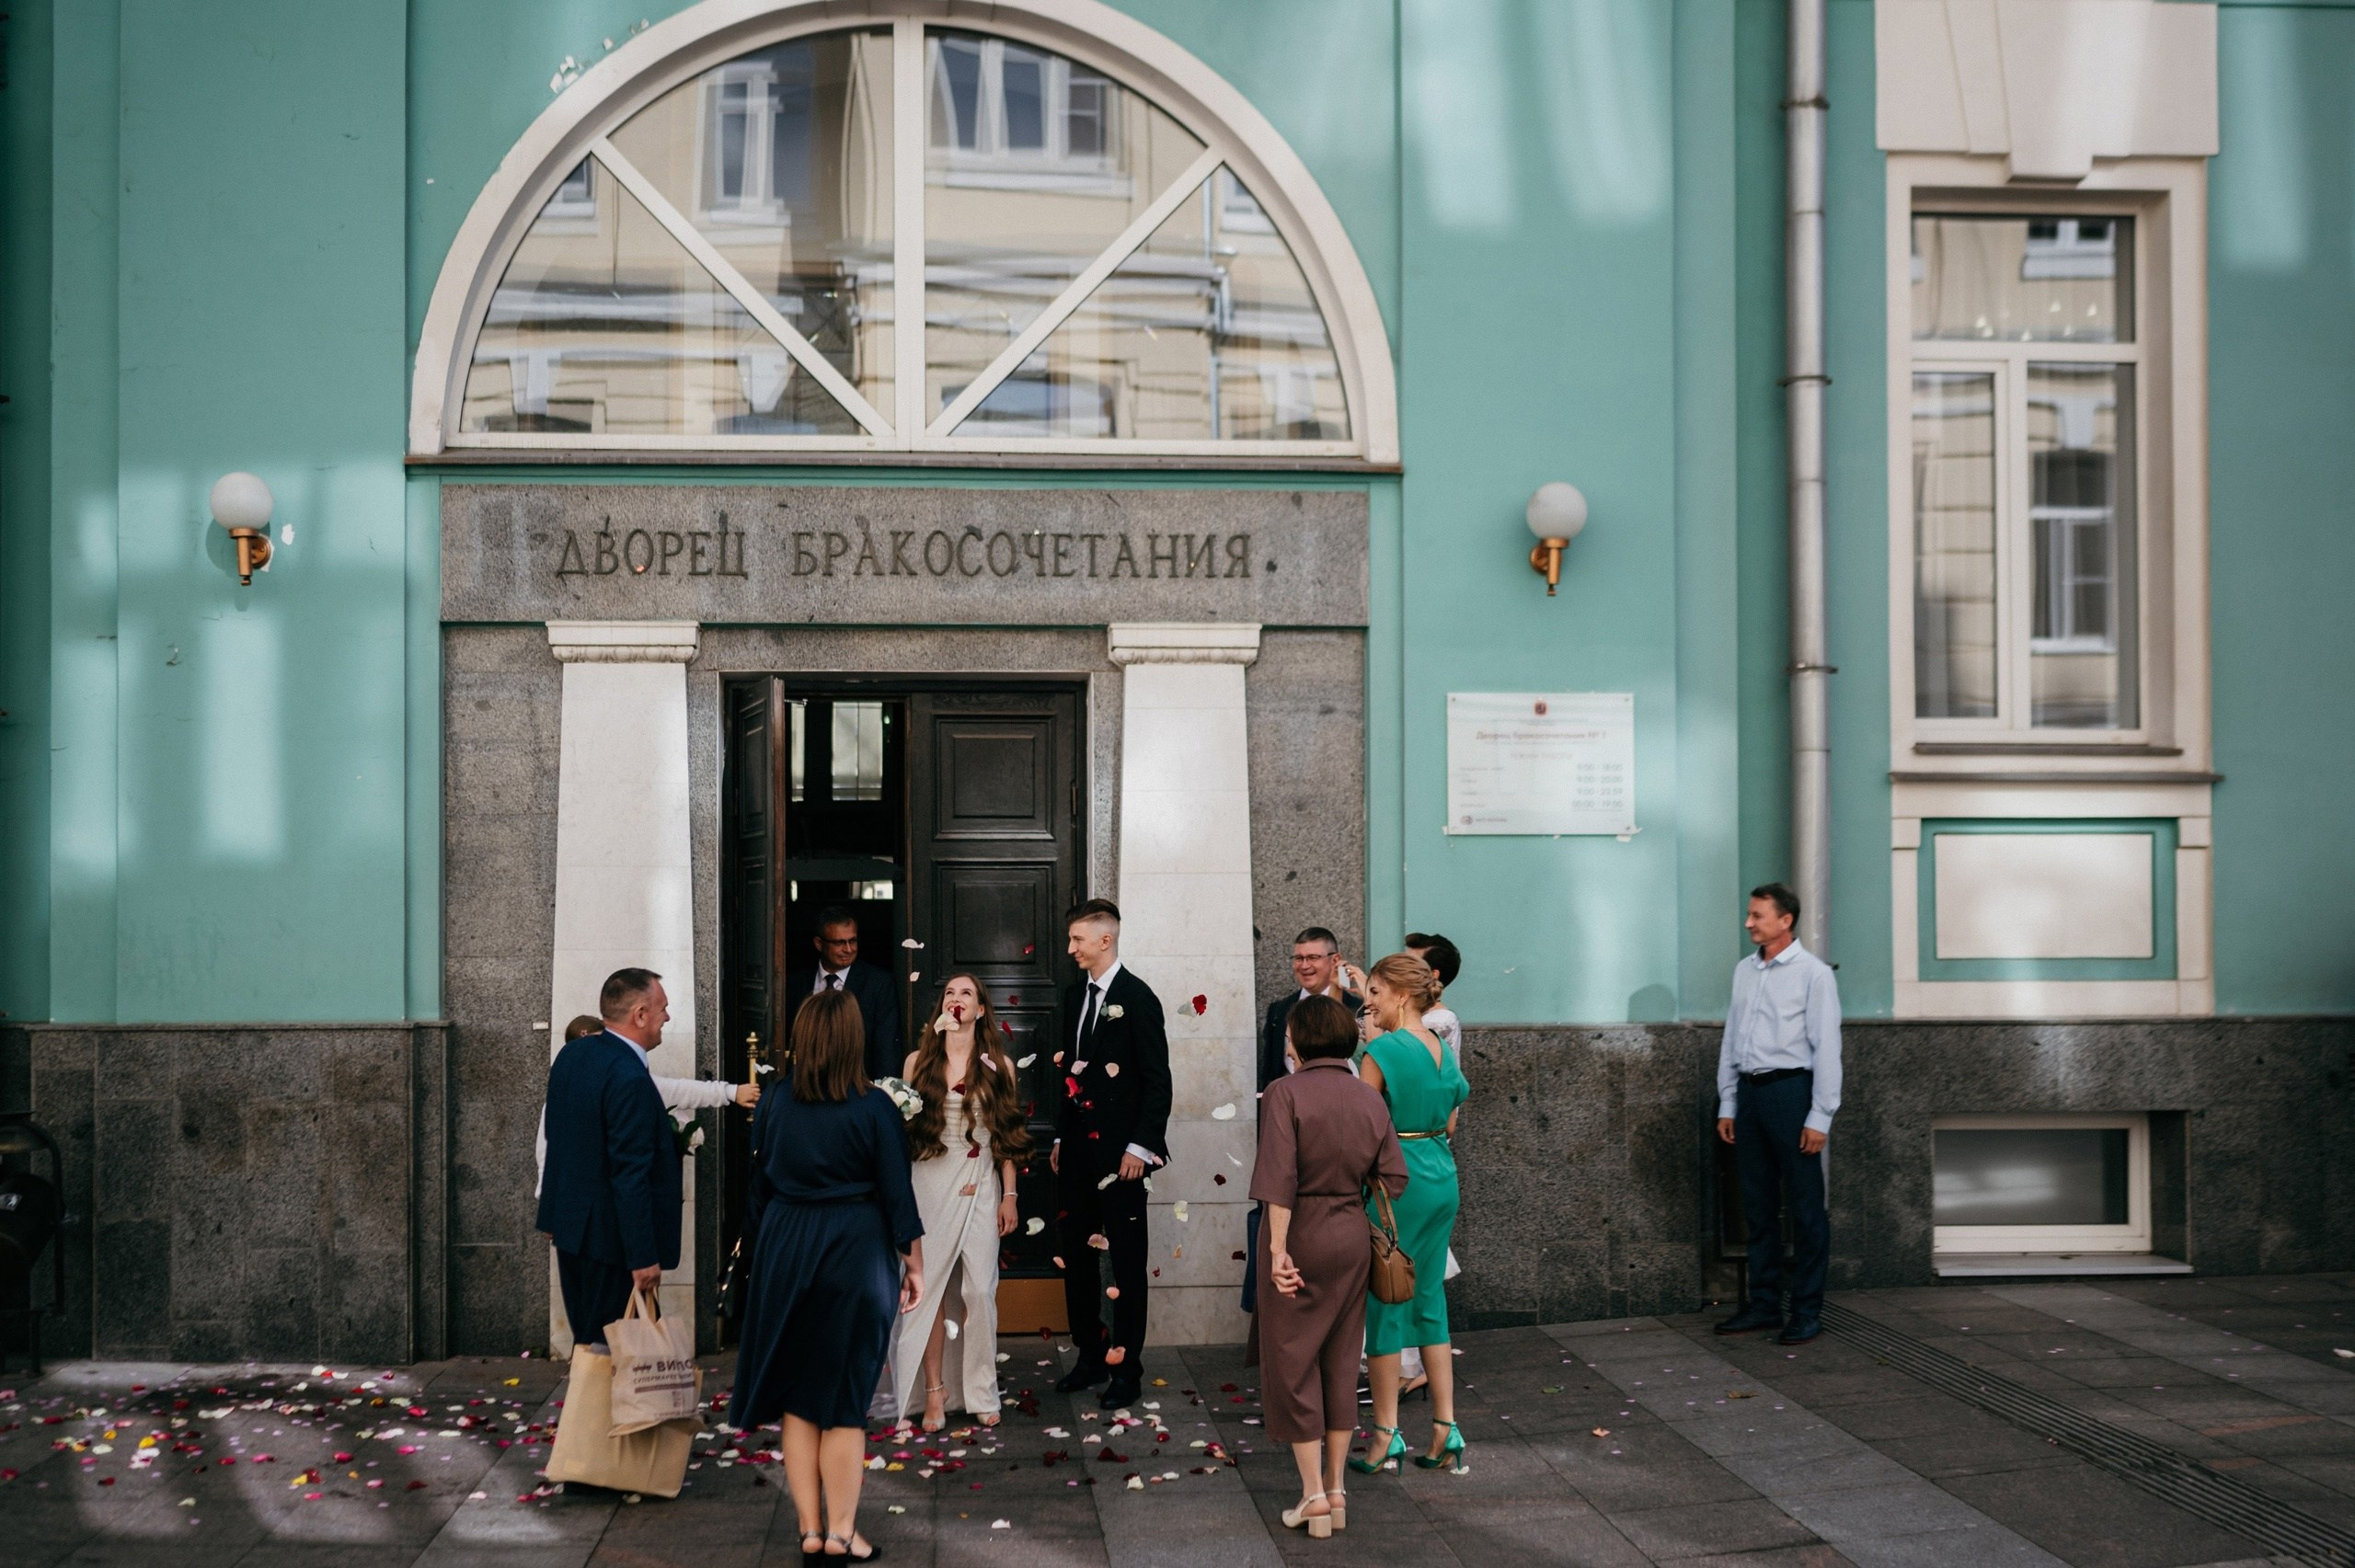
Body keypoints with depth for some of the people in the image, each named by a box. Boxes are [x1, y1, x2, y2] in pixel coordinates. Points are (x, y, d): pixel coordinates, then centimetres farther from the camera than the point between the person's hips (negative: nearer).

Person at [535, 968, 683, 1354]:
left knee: (585, 1336, 17)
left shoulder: (571, 1054, 5)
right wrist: (644, 1256, -20)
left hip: (570, 1224, 9)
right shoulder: (630, 1079, -23)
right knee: (609, 1347, -1)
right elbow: (631, 1174, -24)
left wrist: (552, 1213, 24)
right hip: (609, 1235, -9)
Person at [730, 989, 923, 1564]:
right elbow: (897, 1194, -7)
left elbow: (758, 1187, 8)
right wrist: (914, 1267, 3)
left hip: (784, 1252, 3)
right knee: (845, 1397, 6)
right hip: (854, 1254, -3)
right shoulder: (874, 1107, -10)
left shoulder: (774, 1103, 0)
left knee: (797, 1395, 11)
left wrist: (761, 1250, 20)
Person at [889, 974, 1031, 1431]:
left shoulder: (998, 1064, 6)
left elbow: (1007, 1134, 6)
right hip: (931, 1183, 0)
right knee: (930, 1286, -1)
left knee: (980, 1288, -4)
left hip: (981, 1186, 0)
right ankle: (935, 1393, 7)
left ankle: (981, 1393, 6)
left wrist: (1010, 1194, 2)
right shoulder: (919, 1061, 6)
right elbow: (902, 1124, 8)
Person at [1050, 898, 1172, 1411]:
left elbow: (1158, 1080, -12)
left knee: (1127, 1261, 1)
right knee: (1076, 1253, 12)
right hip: (1077, 1147, 8)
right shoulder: (1075, 996, 12)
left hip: (1118, 1151, -7)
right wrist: (1060, 1137, 15)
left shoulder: (1137, 997, -10)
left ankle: (1127, 1369, 8)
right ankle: (1090, 1357, 24)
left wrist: (1140, 1147, -16)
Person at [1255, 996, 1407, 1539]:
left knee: (1293, 1361, 6)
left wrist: (1278, 1250, -20)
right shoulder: (1370, 1098, 2)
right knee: (1341, 1361, 15)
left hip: (1300, 1233, -5)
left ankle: (1313, 1494, 7)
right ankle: (1336, 1489, 19)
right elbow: (1393, 1178, 1)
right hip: (1352, 1236, 5)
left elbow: (1279, 1180, -21)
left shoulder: (1285, 1093, -13)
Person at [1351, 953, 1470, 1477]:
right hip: (1442, 1178, 7)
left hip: (1394, 1181, -7)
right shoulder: (1444, 1051, 8)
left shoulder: (1380, 1052, -15)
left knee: (1384, 1303, 2)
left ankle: (1388, 1435, 8)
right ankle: (1445, 1431, 14)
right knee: (1430, 1302, 14)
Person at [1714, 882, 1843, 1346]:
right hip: (1749, 1092, 6)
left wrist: (1820, 1117, -13)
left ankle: (1807, 1310, 7)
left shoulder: (1813, 974, -5)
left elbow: (1827, 1048, -8)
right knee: (1758, 1205, 11)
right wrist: (1727, 1104, 13)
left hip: (1790, 1090, -6)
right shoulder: (1744, 971, 13)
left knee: (1806, 1207, 0)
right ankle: (1764, 1304, 19)